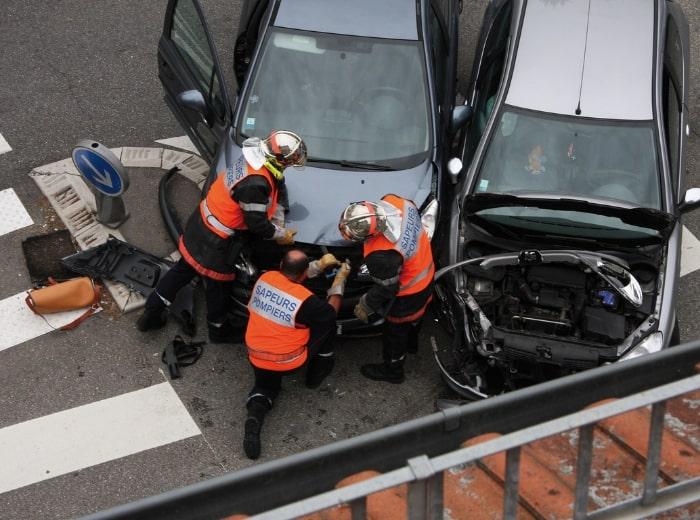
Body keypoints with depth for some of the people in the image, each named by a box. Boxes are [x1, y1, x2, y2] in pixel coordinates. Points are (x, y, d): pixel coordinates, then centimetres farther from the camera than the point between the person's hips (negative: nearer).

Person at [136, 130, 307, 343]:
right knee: (218, 285, 16)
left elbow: (278, 186, 11)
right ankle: (219, 330, 40)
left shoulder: (256, 155, -7)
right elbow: (257, 224, -23)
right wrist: (281, 235, -6)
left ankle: (151, 313, 37)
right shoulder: (255, 184, -35)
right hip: (214, 241, -9)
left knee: (184, 268, 24)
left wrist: (278, 220, 9)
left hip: (202, 221, 9)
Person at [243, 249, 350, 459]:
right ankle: (318, 372, 27)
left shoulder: (265, 278, -9)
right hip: (289, 362, -4)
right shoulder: (305, 300, -23)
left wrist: (319, 265, 15)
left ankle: (255, 414, -6)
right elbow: (331, 311, -3)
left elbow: (289, 277, 14)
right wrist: (340, 280, 7)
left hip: (256, 359, 4)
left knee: (266, 387, 29)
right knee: (326, 321, 10)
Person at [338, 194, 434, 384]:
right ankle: (411, 343, 64)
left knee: (395, 332, 20)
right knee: (414, 317, 36)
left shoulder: (382, 256, -43)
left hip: (407, 293, -7)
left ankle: (392, 370, 45)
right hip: (426, 271, 7)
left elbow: (386, 289, -26)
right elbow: (413, 209, 0)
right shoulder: (393, 202, -25)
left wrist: (365, 306, -8)